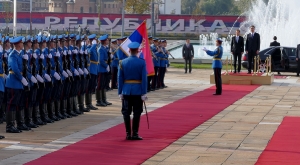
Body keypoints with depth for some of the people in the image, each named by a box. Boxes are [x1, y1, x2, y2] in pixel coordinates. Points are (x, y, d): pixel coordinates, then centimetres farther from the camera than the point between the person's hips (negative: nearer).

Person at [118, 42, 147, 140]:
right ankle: (135, 134, 2)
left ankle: (128, 134, 7)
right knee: (137, 113, 3)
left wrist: (120, 92, 4)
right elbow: (144, 79, -9)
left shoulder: (123, 63, -1)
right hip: (138, 91, -2)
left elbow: (120, 78, -1)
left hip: (126, 91, 2)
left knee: (126, 113, 7)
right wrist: (144, 93, -6)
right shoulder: (142, 63, -6)